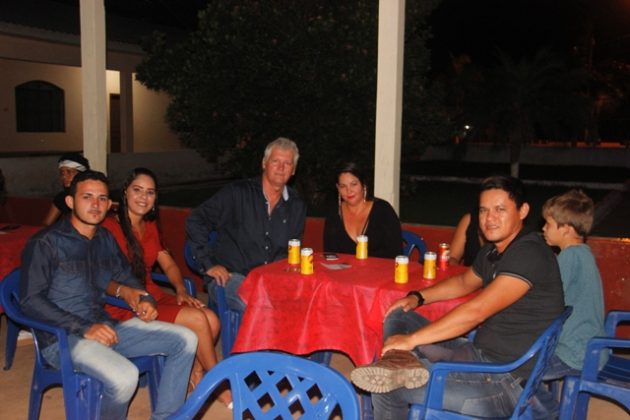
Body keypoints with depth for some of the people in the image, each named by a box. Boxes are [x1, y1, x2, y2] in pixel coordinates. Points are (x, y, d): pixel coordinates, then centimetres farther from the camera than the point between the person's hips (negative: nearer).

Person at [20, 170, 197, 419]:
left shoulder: (105, 239, 12)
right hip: (63, 337, -7)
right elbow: (31, 301, -13)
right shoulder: (46, 243, -8)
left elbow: (124, 276, 26)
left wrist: (143, 299, 3)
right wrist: (83, 329, -21)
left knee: (185, 340, -5)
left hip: (105, 327, 7)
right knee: (124, 376, -34)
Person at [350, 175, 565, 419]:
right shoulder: (493, 250, 10)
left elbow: (476, 311, -28)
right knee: (398, 317, 1)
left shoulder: (529, 253, -21)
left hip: (507, 379, -10)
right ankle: (402, 362, -23)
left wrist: (412, 339, -23)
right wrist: (418, 297, 15)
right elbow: (465, 282, 30)